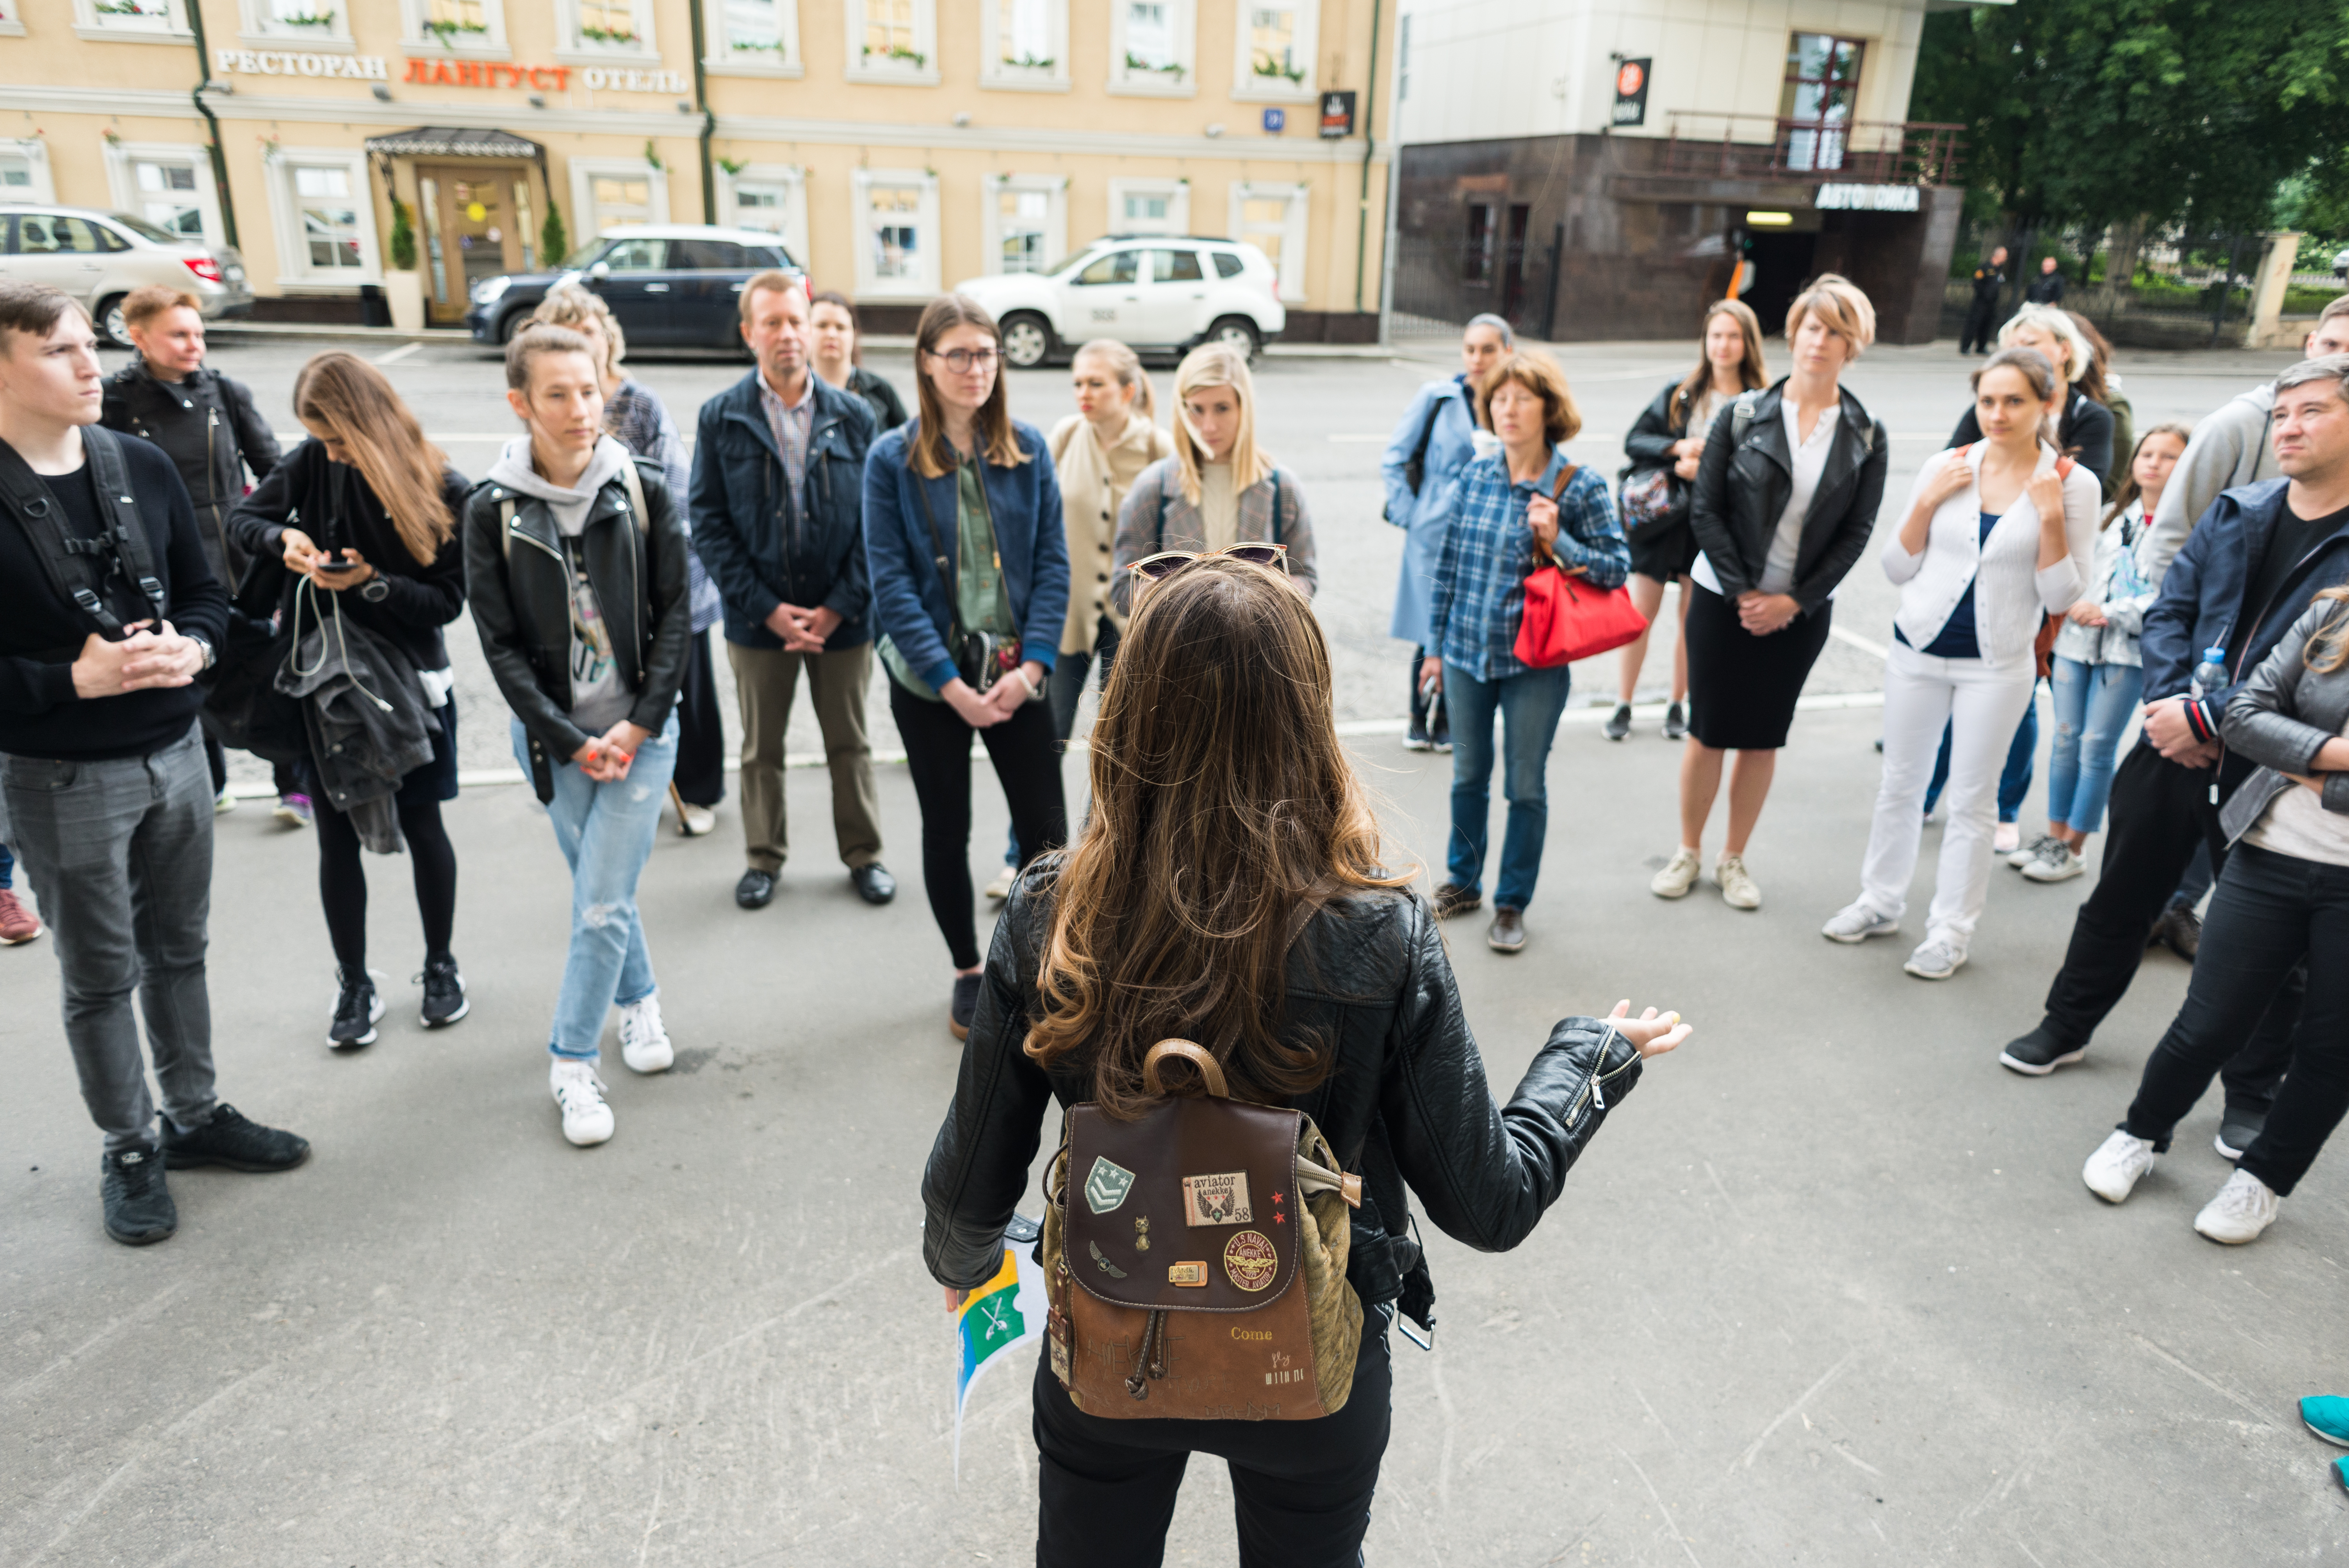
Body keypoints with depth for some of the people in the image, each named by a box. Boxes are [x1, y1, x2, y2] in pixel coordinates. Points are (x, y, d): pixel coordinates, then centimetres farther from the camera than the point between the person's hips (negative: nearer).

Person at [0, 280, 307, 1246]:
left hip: (176, 754, 5)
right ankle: (129, 1150, 28)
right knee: (100, 976, 10)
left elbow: (206, 591, 8)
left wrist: (192, 645, -11)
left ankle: (194, 1113, 36)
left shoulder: (143, 467, 0)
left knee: (179, 950, 18)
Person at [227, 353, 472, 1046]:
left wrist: (372, 583, -25)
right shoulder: (313, 462, -5)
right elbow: (243, 520, 5)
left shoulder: (442, 489, -11)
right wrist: (283, 537, -16)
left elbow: (448, 601, -10)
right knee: (337, 834, 8)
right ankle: (355, 985, 23)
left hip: (408, 676, -2)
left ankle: (440, 966, 29)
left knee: (421, 826, 8)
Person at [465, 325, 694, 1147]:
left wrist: (640, 724, -10)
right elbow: (500, 644, -5)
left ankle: (572, 1062, 14)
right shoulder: (492, 509, -6)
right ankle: (639, 999, 40)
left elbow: (675, 613, -3)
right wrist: (572, 741, -10)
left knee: (602, 904, -4)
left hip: (640, 730, -1)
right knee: (601, 889, 13)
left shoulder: (643, 489, -5)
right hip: (553, 735, 1)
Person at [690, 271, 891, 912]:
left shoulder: (853, 415, 0)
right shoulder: (721, 417, -2)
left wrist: (841, 606, -10)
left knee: (850, 744, 13)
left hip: (842, 617, 0)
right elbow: (709, 521, -4)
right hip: (759, 619, 0)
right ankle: (764, 858, 30)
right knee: (761, 748, 13)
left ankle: (864, 854, 28)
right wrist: (765, 607, -12)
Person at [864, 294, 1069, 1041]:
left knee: (1046, 829, 2)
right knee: (947, 830, 10)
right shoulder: (892, 459, -5)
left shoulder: (1028, 449, 1)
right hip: (929, 680, -1)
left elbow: (1053, 564, 0)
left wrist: (1031, 667, -11)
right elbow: (892, 583, -8)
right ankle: (968, 972, 30)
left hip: (1015, 673, 1)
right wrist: (953, 685, -14)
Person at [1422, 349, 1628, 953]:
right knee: (1468, 776, 17)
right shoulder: (1475, 476, 1)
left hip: (1535, 664, -3)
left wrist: (1558, 542, -21)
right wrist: (1437, 645, 10)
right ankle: (1462, 881, 36)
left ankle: (1512, 903, 23)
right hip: (1466, 656, 3)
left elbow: (1618, 568, -5)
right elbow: (1449, 563, 8)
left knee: (1526, 787, 7)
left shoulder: (1580, 487, -9)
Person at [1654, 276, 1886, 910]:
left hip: (1801, 611, 1)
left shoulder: (1867, 437, 0)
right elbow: (1706, 509, -6)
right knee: (1709, 730, 5)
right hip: (1724, 599, -1)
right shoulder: (1744, 414, -4)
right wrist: (1743, 591, -12)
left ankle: (1733, 859, 24)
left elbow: (1856, 533, -1)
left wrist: (1794, 601, -10)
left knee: (1764, 737, 9)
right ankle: (1687, 852, 21)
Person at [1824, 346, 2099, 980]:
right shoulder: (1946, 468, -1)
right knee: (1899, 784, 13)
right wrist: (1927, 503, -11)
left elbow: (2062, 598, -7)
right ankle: (1881, 902, 29)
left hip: (1997, 664, -2)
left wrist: (2051, 518, -17)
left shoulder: (2073, 484, -5)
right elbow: (1897, 569, 2)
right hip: (1918, 649, 2)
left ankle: (1951, 929, 18)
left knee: (1971, 799, 6)